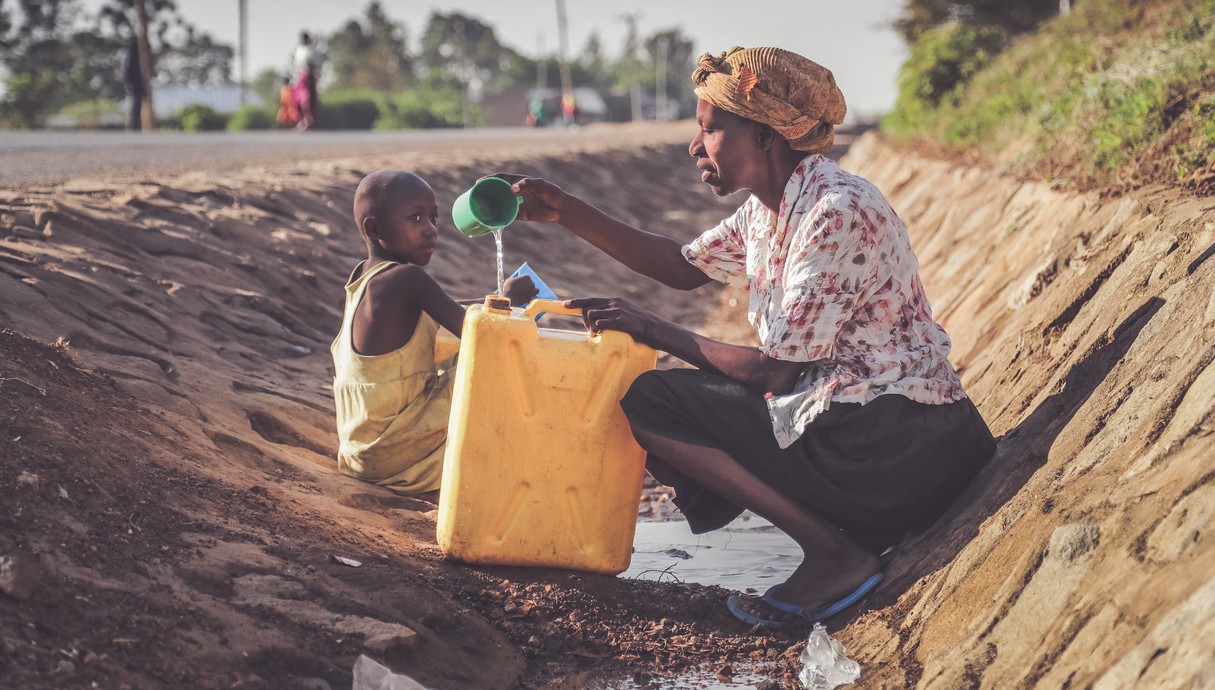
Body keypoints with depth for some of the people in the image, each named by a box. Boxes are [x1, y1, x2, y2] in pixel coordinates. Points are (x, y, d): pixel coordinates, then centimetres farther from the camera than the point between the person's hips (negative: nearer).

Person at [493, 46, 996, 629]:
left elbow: (775, 370, -19)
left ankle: (833, 556, -10)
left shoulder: (836, 212, -20)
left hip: (896, 440, -10)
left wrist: (652, 330, -8)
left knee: (649, 404, -11)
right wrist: (566, 212, 15)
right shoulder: (767, 209, 9)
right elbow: (683, 267, 24)